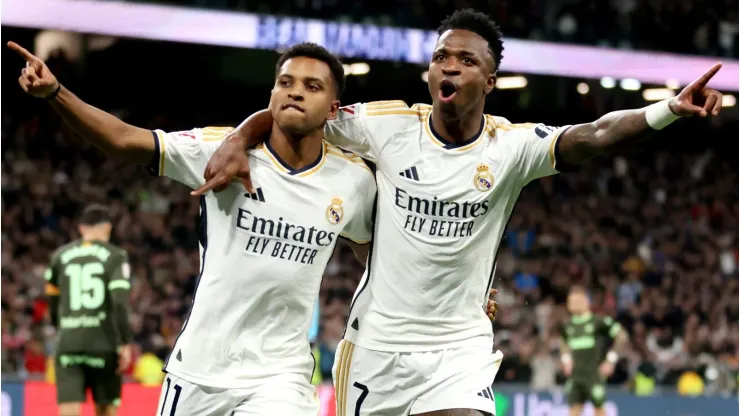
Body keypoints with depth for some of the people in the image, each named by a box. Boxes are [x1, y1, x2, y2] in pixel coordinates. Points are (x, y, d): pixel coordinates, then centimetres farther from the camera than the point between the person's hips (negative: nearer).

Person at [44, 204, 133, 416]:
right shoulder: (115, 256, 1)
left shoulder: (60, 255, 11)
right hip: (104, 342, -2)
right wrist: (125, 343, -7)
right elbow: (120, 302, -9)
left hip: (68, 343, 2)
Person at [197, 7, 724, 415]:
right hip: (375, 343, 1)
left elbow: (592, 136, -25)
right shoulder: (389, 125, -6)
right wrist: (238, 141, -18)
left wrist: (671, 110, -42)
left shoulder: (511, 145, -9)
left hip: (459, 350, -1)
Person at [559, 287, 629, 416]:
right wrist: (566, 359, 14)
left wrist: (611, 360, -8)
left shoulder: (599, 321, -8)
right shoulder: (568, 326, 8)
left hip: (595, 374, -5)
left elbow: (622, 336, -6)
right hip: (575, 375, 5)